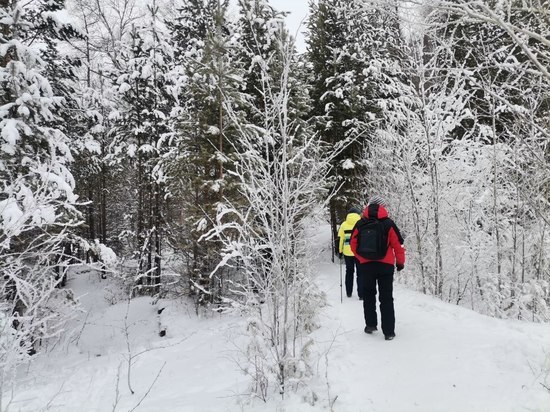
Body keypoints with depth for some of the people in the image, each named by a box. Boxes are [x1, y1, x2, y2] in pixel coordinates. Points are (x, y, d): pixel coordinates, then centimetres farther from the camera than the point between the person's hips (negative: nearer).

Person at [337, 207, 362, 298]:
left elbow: (340, 239, 5)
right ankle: (361, 294, 4)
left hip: (347, 252, 2)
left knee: (349, 271, 18)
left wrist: (340, 251, 12)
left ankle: (349, 293, 23)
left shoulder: (344, 224, 6)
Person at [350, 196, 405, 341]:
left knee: (368, 296, 18)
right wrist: (400, 262, 9)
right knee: (386, 299, 5)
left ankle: (370, 325, 20)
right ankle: (389, 331, 4)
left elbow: (353, 245, 4)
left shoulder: (360, 224, -1)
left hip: (365, 265, 1)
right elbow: (398, 244, -4)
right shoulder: (388, 224, -7)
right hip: (385, 265, -1)